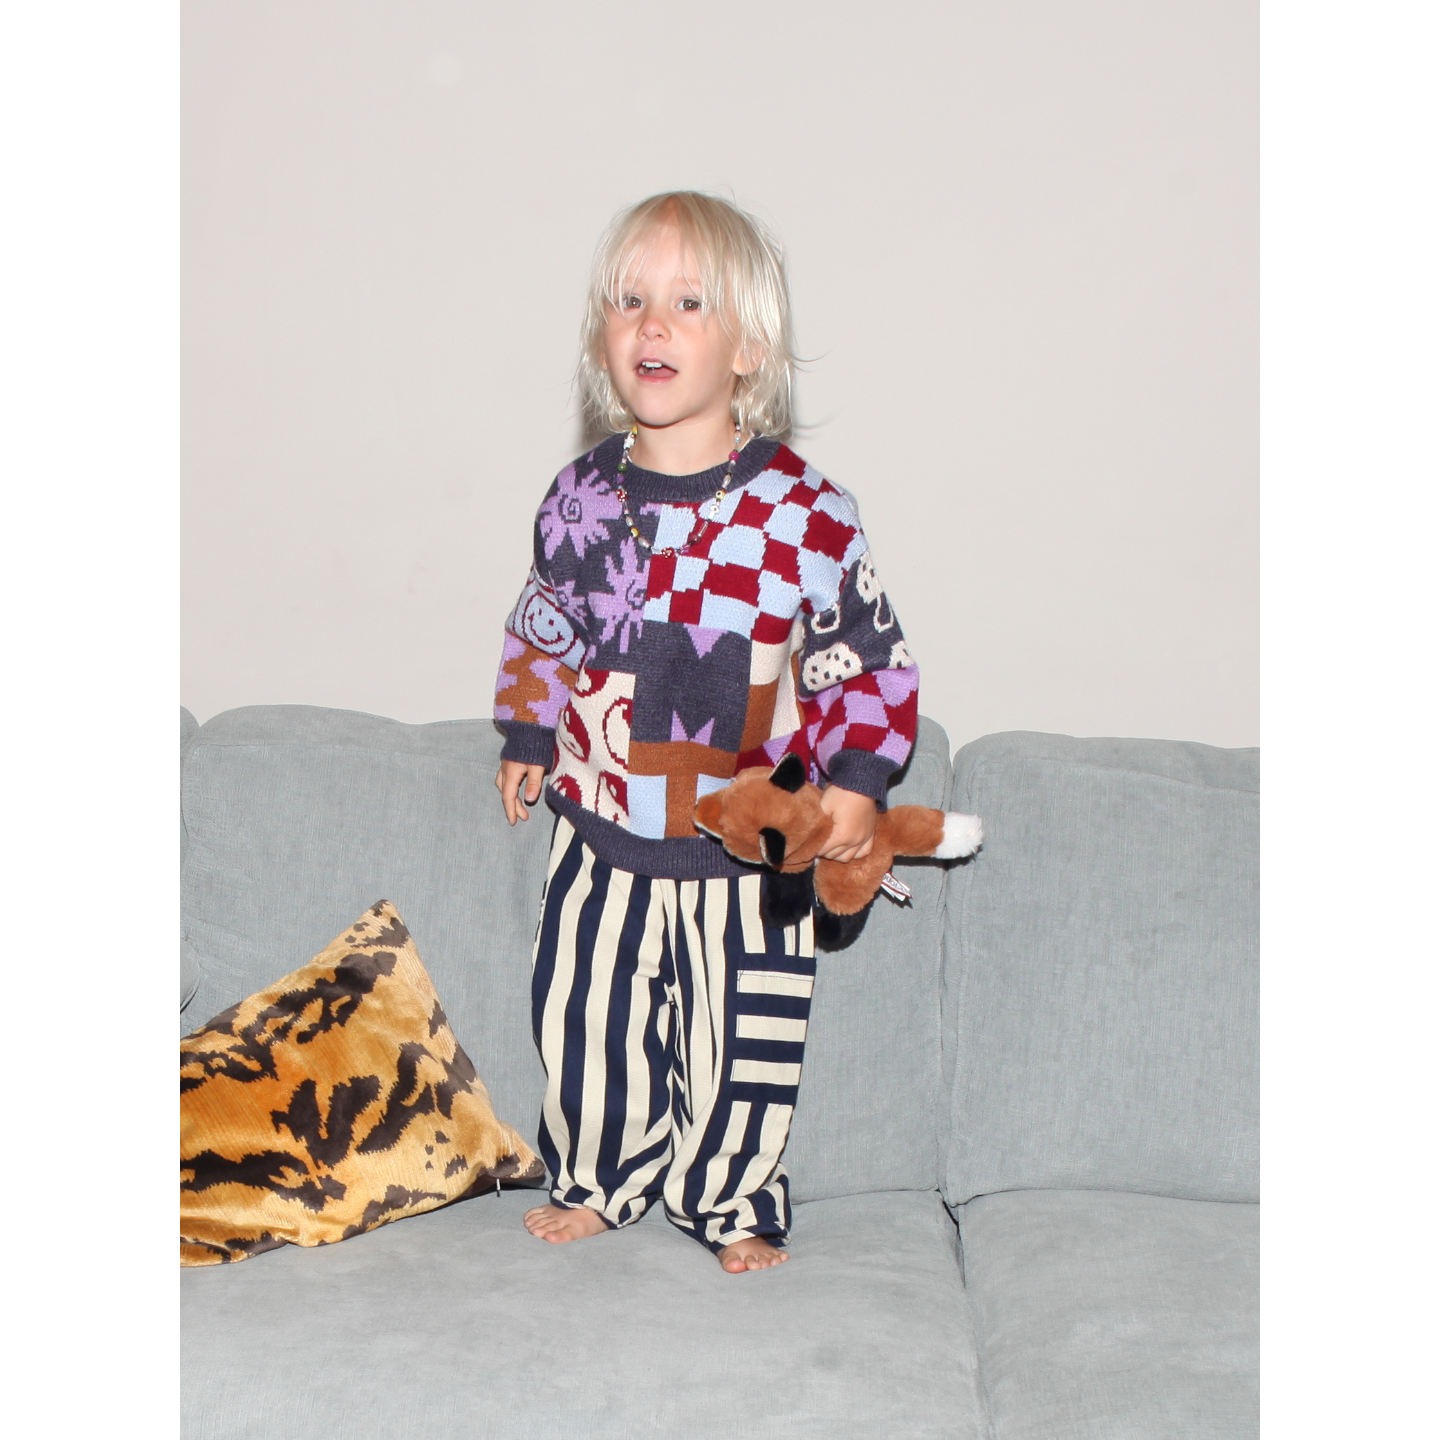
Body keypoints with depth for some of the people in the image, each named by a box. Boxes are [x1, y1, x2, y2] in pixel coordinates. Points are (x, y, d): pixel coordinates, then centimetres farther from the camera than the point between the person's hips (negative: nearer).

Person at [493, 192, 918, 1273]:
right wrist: (527, 736, 19)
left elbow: (871, 657, -6)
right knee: (584, 1021, 13)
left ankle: (734, 1206, 34)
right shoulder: (580, 497, -2)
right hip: (601, 832, 3)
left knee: (739, 1042, 9)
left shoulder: (801, 510, -13)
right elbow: (540, 627, 16)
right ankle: (599, 1182, 38)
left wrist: (856, 779, -16)